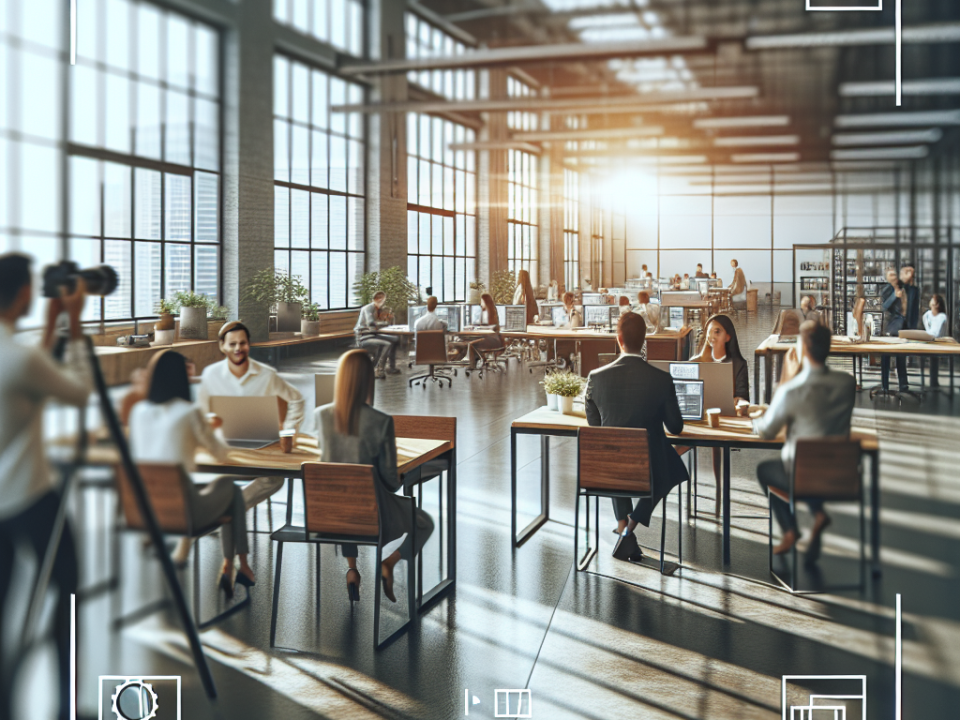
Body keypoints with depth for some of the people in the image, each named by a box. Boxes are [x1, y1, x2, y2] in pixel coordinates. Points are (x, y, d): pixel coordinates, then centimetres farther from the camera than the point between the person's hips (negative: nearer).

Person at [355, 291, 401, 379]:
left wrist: (389, 318, -5)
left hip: (373, 335, 10)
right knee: (387, 344, -29)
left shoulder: (379, 309, 11)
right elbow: (371, 324, -30)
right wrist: (386, 322, -17)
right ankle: (379, 370, -24)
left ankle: (392, 368, 17)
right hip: (364, 337, -10)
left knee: (395, 340, 14)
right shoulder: (368, 308, -16)